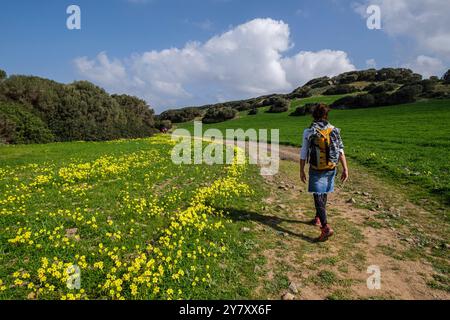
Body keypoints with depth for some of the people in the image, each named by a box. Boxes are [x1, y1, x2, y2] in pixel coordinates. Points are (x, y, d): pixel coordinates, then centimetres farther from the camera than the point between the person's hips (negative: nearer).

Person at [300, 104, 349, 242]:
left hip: (316, 170, -4)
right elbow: (341, 151, -6)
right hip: (331, 169, 4)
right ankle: (318, 218, 37)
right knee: (323, 194, 21)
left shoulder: (309, 132, -10)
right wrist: (345, 169, -5)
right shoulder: (334, 130, -1)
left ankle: (326, 227, -14)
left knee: (318, 197, -2)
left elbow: (304, 154, -8)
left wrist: (301, 171, 2)